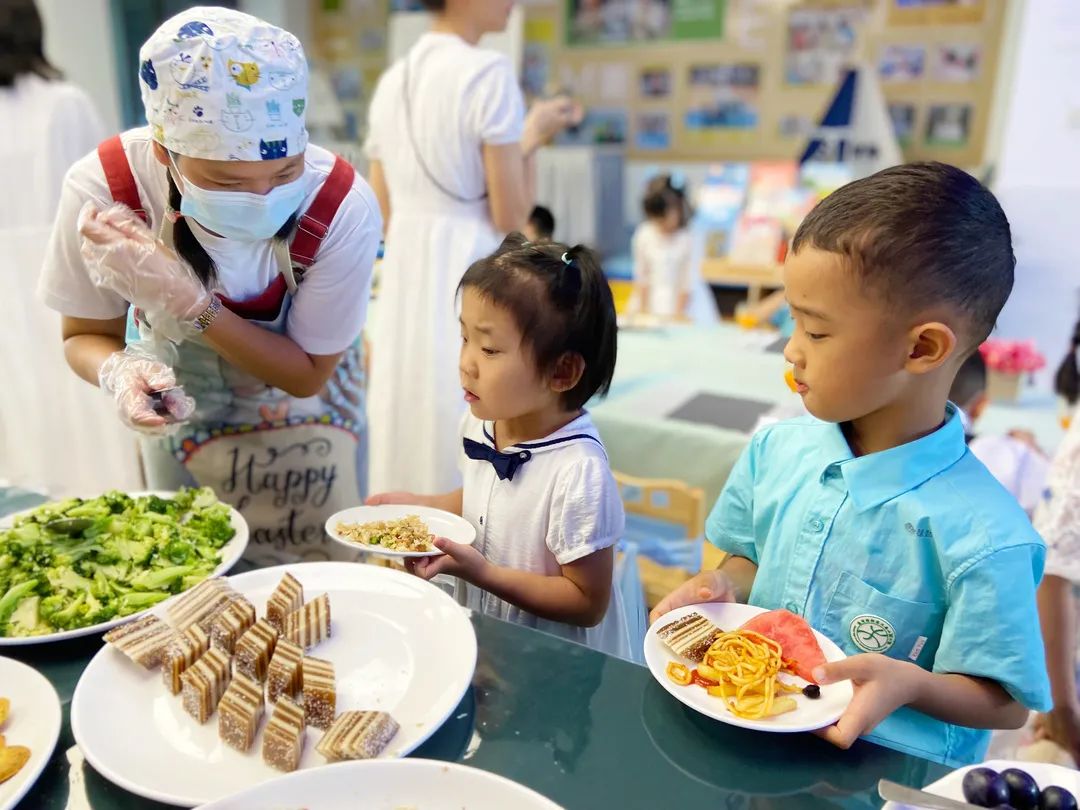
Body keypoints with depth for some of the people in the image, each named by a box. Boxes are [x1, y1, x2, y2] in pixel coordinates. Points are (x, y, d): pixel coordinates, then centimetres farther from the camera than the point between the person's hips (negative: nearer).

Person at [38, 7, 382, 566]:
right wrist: (121, 369, -37)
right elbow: (85, 336, -13)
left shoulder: (343, 208, -35)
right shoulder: (102, 189, -30)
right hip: (179, 403, 1)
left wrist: (188, 302, -39)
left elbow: (307, 374, -24)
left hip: (306, 409, -1)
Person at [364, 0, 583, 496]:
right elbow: (511, 216, -10)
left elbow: (384, 214, 14)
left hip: (403, 277, 8)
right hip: (470, 278, -7)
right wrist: (533, 138, 3)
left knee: (408, 439, 15)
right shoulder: (489, 74, -10)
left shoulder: (392, 80, 11)